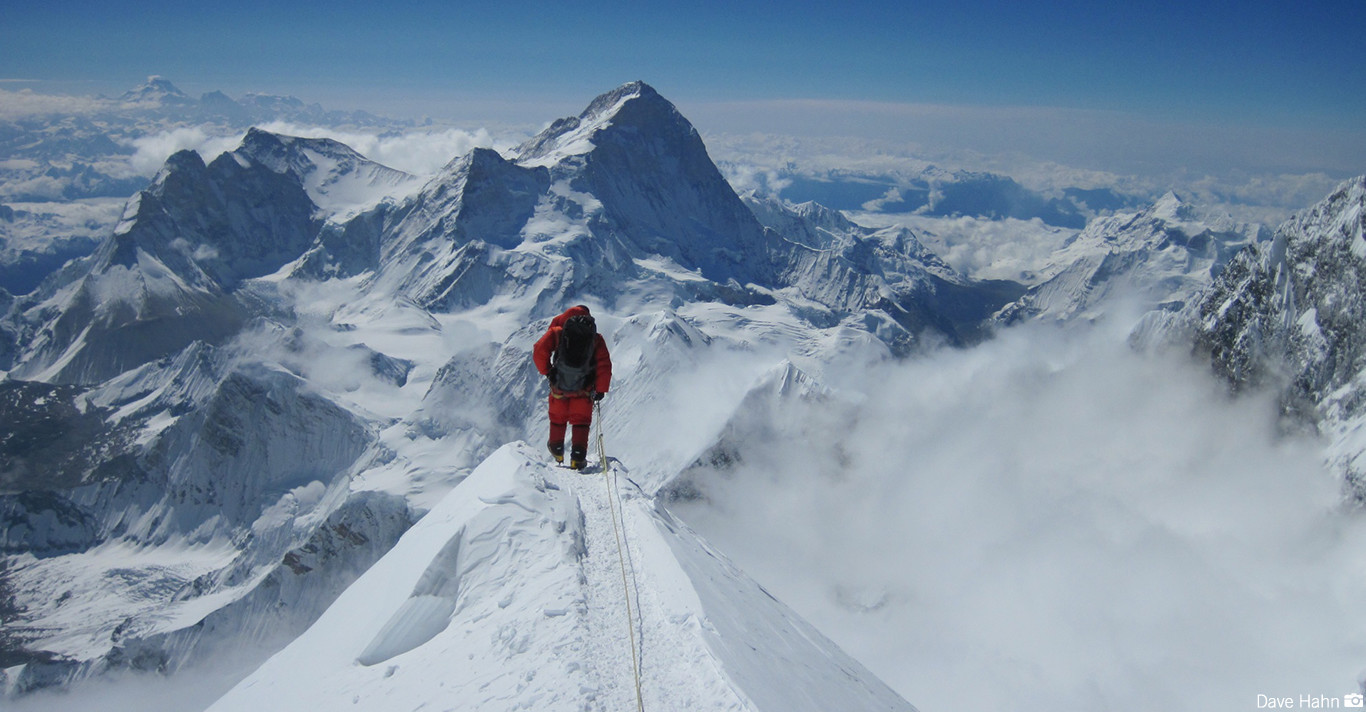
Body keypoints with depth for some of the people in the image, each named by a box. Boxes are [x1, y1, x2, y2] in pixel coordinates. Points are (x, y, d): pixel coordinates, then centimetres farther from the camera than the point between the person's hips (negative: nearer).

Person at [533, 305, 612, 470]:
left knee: (558, 418, 24)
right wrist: (601, 389, 4)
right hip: (584, 390, -1)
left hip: (559, 386, 1)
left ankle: (557, 451, 40)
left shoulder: (557, 333, -1)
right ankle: (578, 458, 7)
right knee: (581, 422, 15)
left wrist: (545, 371, 7)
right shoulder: (596, 339, 0)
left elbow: (539, 351, -9)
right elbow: (604, 366, -5)